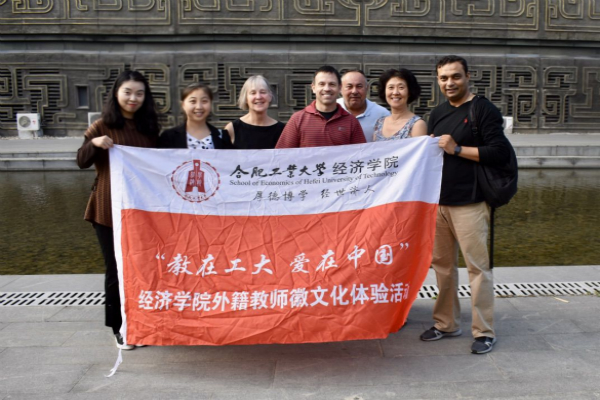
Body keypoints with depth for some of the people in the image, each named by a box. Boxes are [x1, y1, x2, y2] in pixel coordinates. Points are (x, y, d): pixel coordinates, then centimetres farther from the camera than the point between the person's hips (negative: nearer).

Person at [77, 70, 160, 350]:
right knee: (116, 269, 5)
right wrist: (93, 143, -22)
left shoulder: (150, 127, 7)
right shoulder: (102, 126, -2)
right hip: (109, 209, -3)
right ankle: (118, 327, 20)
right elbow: (82, 162, -3)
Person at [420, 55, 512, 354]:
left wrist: (456, 149, -16)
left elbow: (501, 153, -14)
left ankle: (484, 332, 11)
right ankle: (446, 324, 25)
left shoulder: (484, 110, -4)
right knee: (442, 263, 12)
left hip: (469, 203, -6)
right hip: (438, 201, 7)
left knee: (478, 266, -2)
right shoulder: (437, 114, 16)